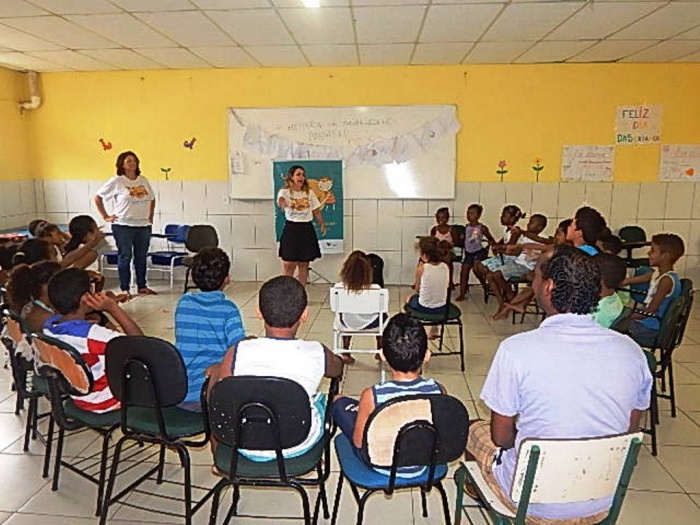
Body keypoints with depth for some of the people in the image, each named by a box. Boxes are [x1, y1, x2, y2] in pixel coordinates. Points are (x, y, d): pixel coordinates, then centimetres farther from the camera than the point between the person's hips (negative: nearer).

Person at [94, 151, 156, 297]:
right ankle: (125, 289, 11)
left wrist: (150, 215, 13)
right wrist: (105, 216, -4)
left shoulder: (143, 180, 9)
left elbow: (152, 199, 22)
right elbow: (98, 198, -2)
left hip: (143, 225, 4)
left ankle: (142, 286, 21)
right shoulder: (116, 181, -5)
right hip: (123, 226, -4)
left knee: (142, 257, 10)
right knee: (125, 257, 3)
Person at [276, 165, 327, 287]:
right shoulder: (285, 192, -4)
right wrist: (282, 203, -50)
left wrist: (322, 224, 3)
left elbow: (316, 211, 14)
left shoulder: (309, 193, 9)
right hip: (291, 229, -3)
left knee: (303, 264, 8)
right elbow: (281, 201, -27)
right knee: (288, 264, -4)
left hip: (307, 229, 4)